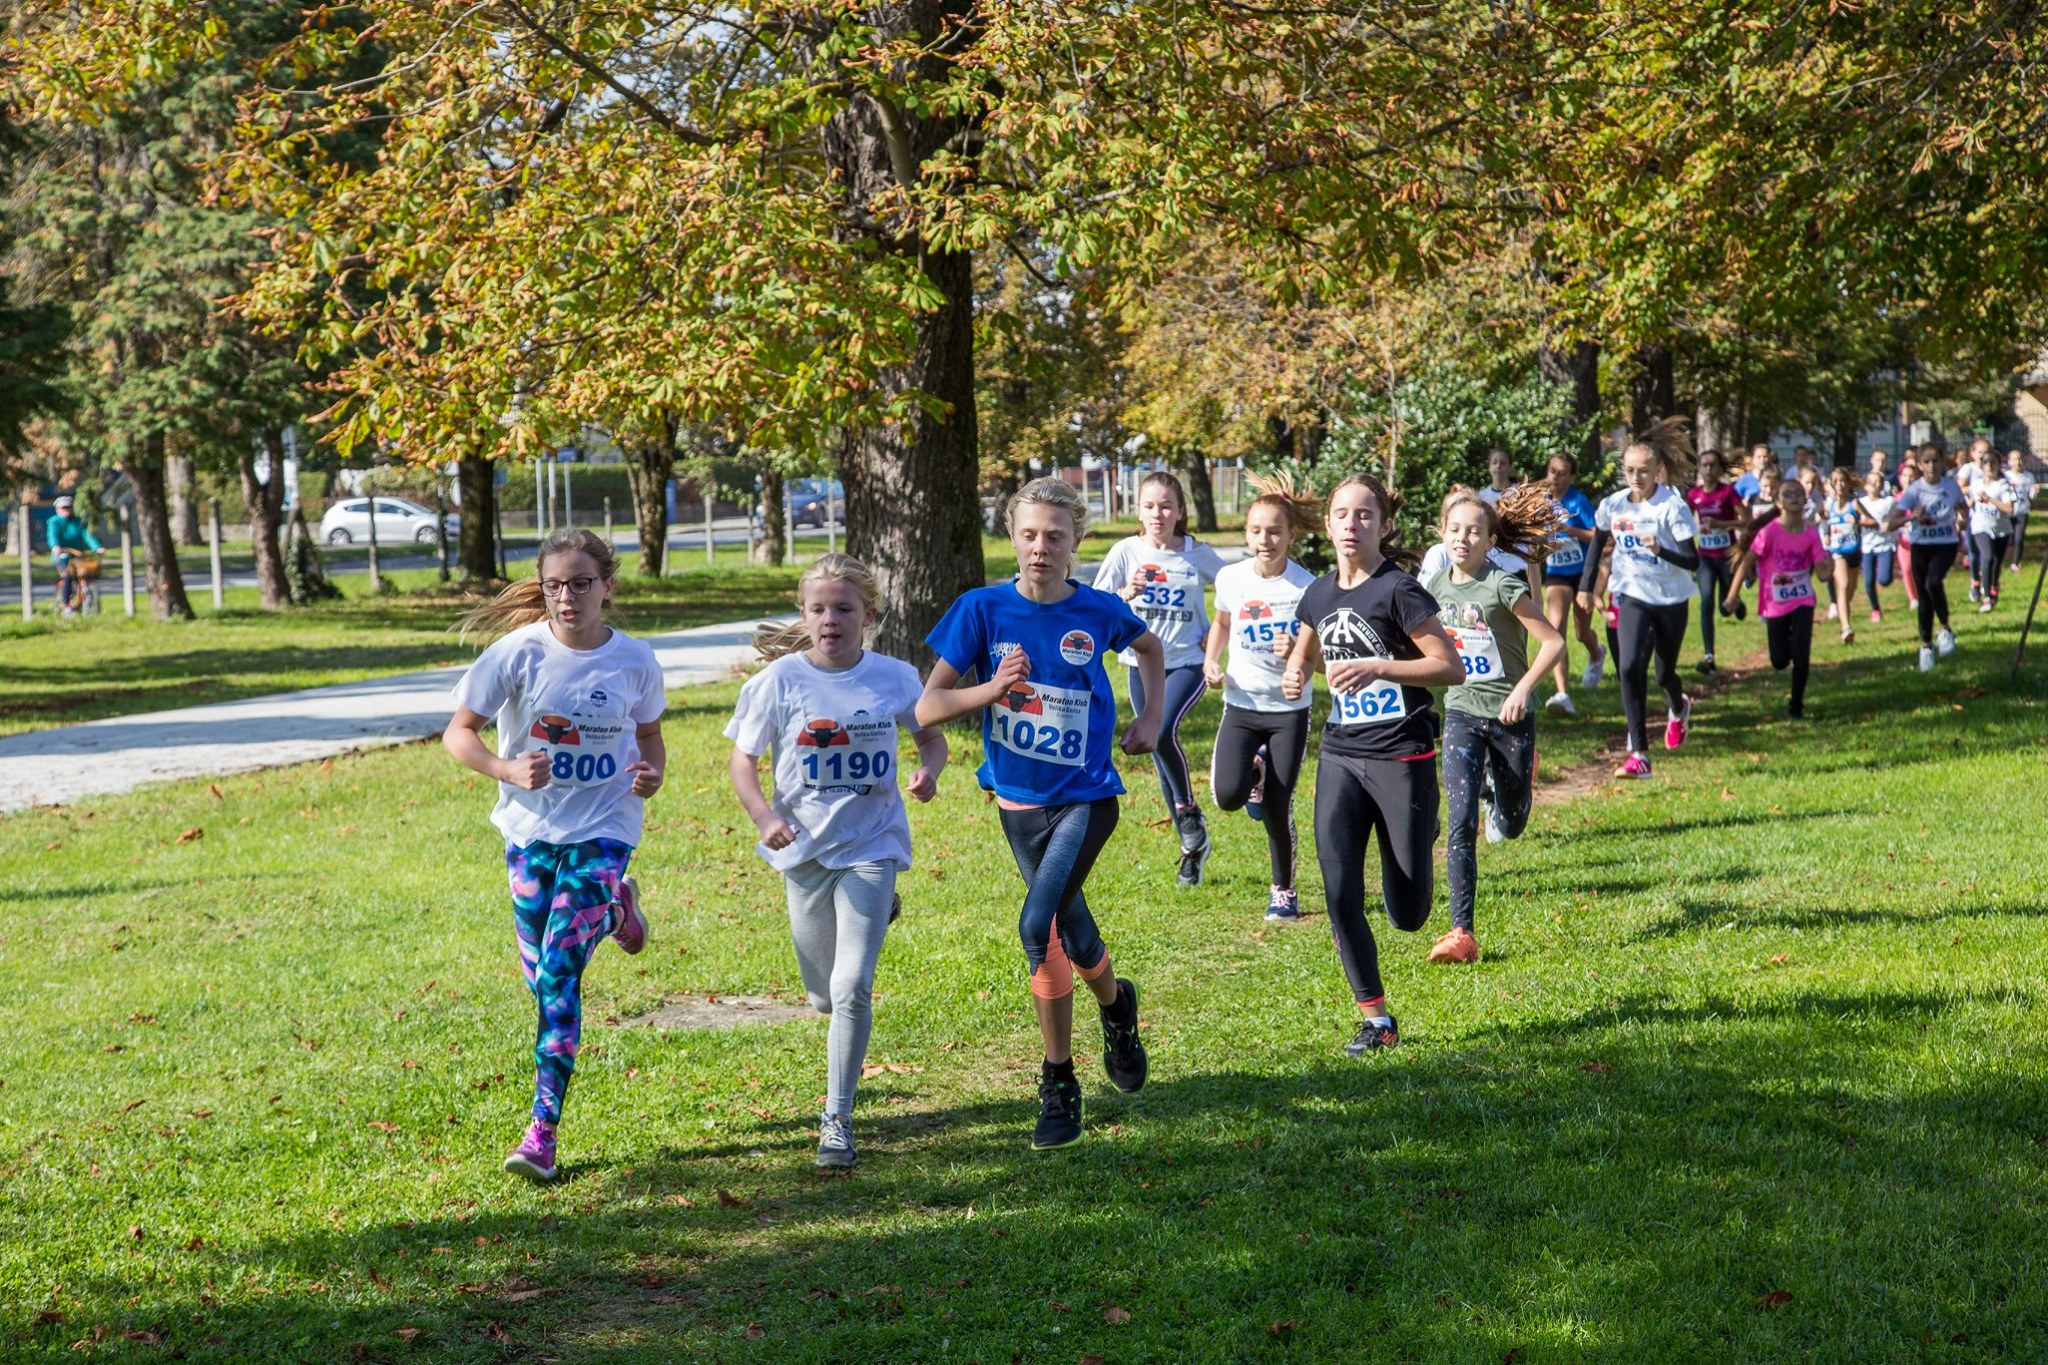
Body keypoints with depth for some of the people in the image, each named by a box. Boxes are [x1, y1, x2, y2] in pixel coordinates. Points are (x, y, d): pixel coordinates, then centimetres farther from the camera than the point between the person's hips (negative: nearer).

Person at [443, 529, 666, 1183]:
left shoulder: (635, 661, -6)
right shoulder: (519, 652, -11)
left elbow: (649, 734, 12)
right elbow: (458, 731, -7)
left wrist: (652, 774, -10)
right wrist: (508, 770, -24)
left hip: (602, 829, -2)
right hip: (530, 827, 2)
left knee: (559, 973, -14)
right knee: (539, 975, 13)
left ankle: (543, 1132, -10)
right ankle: (613, 906, 46)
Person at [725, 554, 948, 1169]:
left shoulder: (894, 677, -4)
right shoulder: (779, 680, -8)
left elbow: (931, 734, 12)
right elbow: (742, 759, -2)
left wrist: (929, 769, -11)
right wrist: (763, 816, -21)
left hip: (871, 845, -1)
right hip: (805, 848, 2)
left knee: (852, 990, -14)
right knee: (824, 997, 16)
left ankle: (838, 1121, -2)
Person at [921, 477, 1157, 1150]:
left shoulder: (1101, 611, -6)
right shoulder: (983, 609, -8)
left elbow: (1149, 646, 19)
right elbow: (927, 709, -10)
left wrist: (1152, 718, 10)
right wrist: (992, 689, -25)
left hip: (1087, 796, -3)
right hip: (1019, 799, 3)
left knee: (1038, 925, -19)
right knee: (1069, 926, 16)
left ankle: (1058, 1085, -3)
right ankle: (1116, 1006, 44)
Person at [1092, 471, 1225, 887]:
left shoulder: (1197, 553, -5)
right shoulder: (1126, 551, -3)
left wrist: (1215, 633, -5)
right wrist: (1126, 594, -24)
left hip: (1187, 663, -3)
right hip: (1142, 664, 3)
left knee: (1163, 733, -28)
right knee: (1162, 761, 8)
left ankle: (1189, 809, -4)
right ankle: (1192, 849, 21)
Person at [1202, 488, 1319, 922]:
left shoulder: (1306, 587, -14)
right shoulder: (1231, 578, -5)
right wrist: (1210, 660, 0)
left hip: (1290, 710, -2)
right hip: (1241, 705, 2)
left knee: (1276, 809, -3)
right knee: (1228, 796, -17)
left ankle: (1283, 891, 21)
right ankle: (1255, 773, 21)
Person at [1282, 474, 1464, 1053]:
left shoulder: (1398, 590, -11)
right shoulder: (1319, 594, 6)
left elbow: (1451, 667, -14)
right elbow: (1306, 651, 25)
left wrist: (1377, 667, -24)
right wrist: (1296, 672, 1)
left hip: (1402, 758, -5)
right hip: (1340, 757, 5)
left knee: (1407, 914, 4)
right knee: (1340, 896, -7)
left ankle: (1421, 842, 40)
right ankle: (1375, 1019, 8)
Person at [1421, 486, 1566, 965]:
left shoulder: (1502, 587, -16)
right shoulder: (1435, 585, 0)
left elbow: (1553, 642, -15)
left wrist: (1523, 690, -23)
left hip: (1509, 716, -3)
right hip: (1461, 713, 3)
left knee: (1509, 826, 15)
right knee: (1461, 824, -13)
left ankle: (1499, 786, 52)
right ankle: (1461, 934, -11)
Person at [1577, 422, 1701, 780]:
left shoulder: (1672, 507, -17)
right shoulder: (1613, 505, -5)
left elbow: (1692, 561, -19)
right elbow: (1598, 541, 16)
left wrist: (1661, 550, -37)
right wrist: (1586, 584, 13)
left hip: (1671, 600, -2)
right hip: (1633, 596, 2)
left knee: (1664, 674, 13)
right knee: (1630, 668, -19)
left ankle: (1679, 708, 52)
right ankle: (1638, 753, -17)